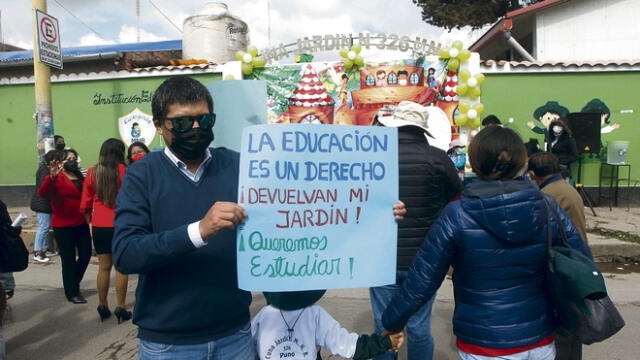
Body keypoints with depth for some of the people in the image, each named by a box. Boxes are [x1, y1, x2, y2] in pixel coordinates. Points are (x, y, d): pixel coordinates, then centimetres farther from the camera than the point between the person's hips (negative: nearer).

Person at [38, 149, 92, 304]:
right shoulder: (57, 179, -10)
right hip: (64, 226, -7)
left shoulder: (79, 177, 14)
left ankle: (74, 283, 35)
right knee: (69, 259, 3)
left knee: (86, 254, 11)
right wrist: (51, 177, -44)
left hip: (81, 223, 7)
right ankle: (72, 293, 17)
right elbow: (42, 193, -29)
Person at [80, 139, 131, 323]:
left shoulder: (92, 172, 2)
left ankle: (103, 307, 21)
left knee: (103, 267, 12)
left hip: (99, 226, 4)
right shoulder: (122, 170, -9)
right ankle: (120, 308, 7)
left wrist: (91, 221, 19)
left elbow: (85, 204, 6)